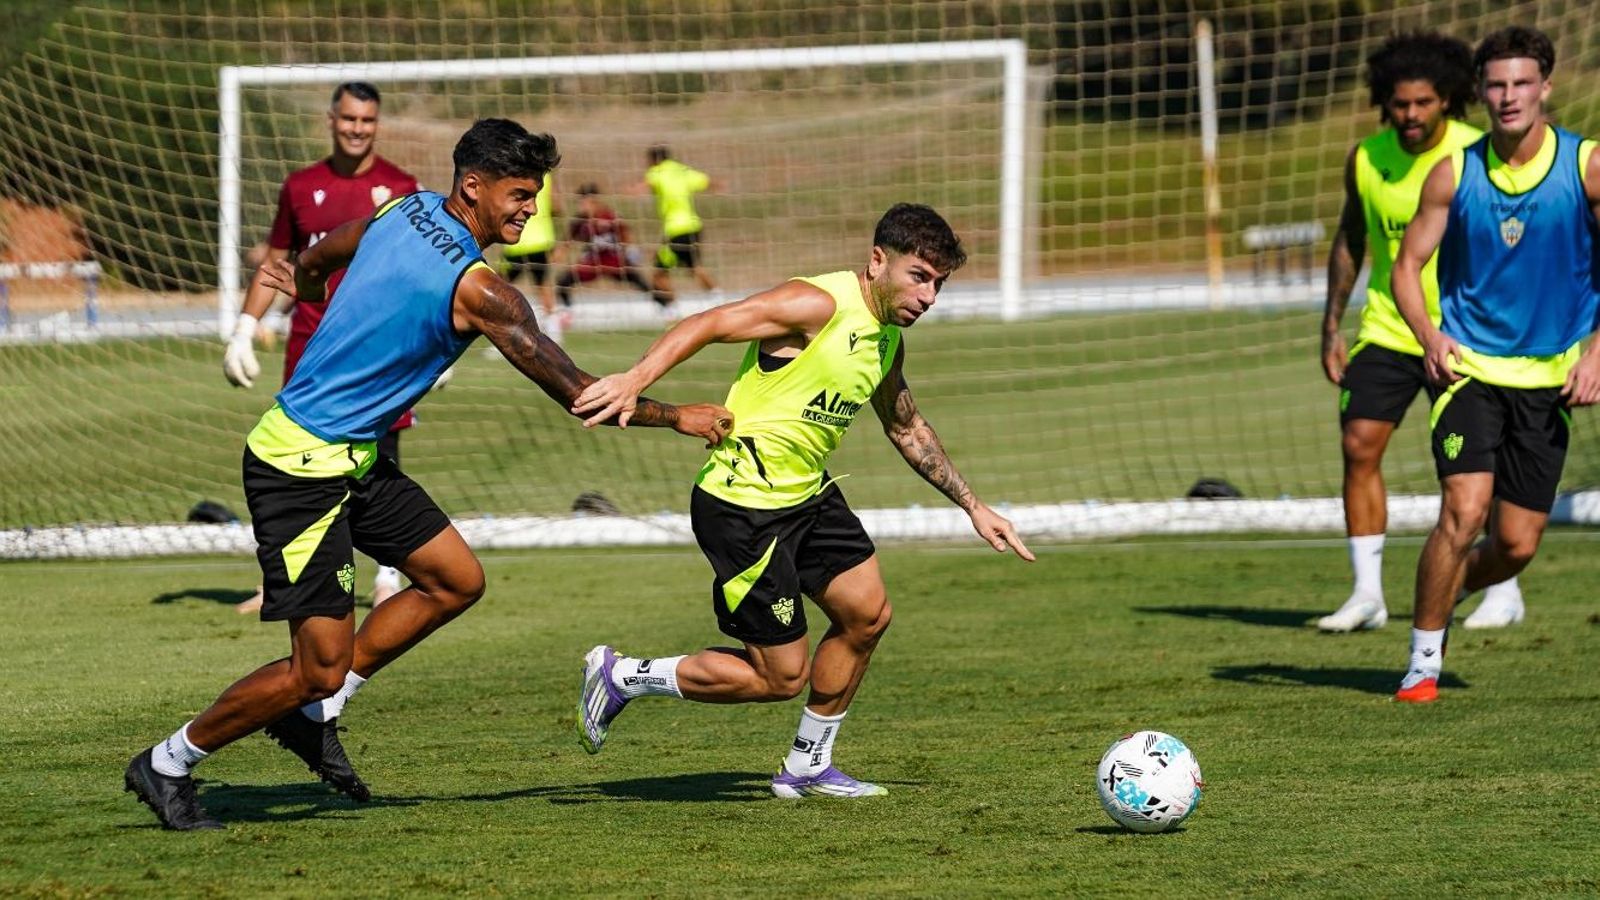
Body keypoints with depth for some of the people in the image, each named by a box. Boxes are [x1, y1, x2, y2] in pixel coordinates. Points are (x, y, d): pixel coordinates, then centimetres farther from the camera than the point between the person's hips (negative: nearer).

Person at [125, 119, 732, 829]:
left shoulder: (400, 212, 3)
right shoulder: (477, 290, -20)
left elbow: (313, 265, 24)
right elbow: (576, 393, -17)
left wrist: (302, 284, 48)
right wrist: (677, 417, -4)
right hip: (304, 470, -10)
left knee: (456, 581, 11)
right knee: (318, 671, -7)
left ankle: (310, 717, 18)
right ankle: (168, 764, 10)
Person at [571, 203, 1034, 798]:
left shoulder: (887, 339, 10)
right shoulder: (819, 306, -19)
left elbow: (907, 428, 27)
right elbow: (707, 325, -25)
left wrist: (973, 506, 28)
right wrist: (635, 381, -39)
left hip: (807, 493, 9)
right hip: (742, 507, -9)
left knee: (866, 614, 11)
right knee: (781, 676, -5)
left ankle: (807, 768, 26)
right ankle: (622, 677, 10)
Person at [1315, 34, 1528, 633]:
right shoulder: (1367, 158, -2)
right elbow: (1350, 239, 12)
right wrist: (1332, 327, 9)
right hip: (1387, 330, 3)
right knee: (1358, 446, -7)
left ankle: (1505, 593, 15)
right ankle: (1367, 594, 0)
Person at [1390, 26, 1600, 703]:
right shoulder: (1454, 174, -2)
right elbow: (1408, 264, 5)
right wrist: (1429, 335, -13)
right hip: (1467, 367, -1)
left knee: (1517, 545, 2)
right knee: (1464, 510, -19)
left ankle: (1444, 594, 34)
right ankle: (1423, 660, -5)